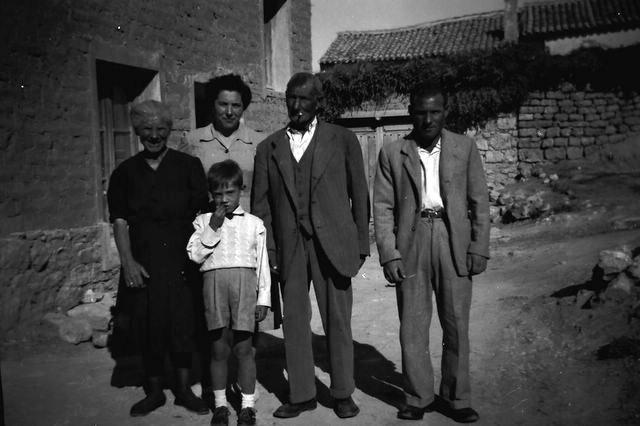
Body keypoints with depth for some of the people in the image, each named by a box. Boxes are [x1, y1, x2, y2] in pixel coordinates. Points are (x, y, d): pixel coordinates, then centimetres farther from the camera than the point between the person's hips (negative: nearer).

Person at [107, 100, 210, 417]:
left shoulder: (188, 166, 4)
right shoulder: (125, 172, 9)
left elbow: (203, 212, 2)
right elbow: (120, 220, 5)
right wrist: (128, 262, -5)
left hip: (181, 260, -1)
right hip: (142, 264, 2)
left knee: (183, 324, 2)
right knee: (148, 327, 7)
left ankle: (184, 389, 19)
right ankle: (154, 390, 24)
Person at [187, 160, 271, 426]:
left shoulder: (254, 224, 10)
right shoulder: (203, 222, 10)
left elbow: (262, 263, 9)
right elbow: (194, 255, 0)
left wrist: (263, 299, 5)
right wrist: (212, 229, -7)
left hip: (245, 283, 0)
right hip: (214, 281, 1)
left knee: (243, 348, 3)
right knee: (218, 348, 6)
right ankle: (220, 404, 20)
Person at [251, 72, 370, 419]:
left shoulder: (342, 140, 4)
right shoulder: (269, 147, 9)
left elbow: (359, 195, 5)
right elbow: (260, 204, 8)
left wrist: (361, 244, 1)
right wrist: (267, 250, 1)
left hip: (332, 243, -2)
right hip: (289, 245, 2)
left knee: (337, 320, 5)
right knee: (294, 320, 7)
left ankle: (342, 393, 20)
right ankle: (301, 395, 20)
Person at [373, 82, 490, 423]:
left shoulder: (465, 147, 7)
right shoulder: (392, 153, 5)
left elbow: (479, 201, 7)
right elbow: (383, 207, 2)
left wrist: (479, 248, -1)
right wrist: (388, 254, -6)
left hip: (454, 243, 1)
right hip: (411, 244, 0)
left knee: (457, 326, 6)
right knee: (412, 328, 4)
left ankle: (456, 398, 21)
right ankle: (418, 398, 19)